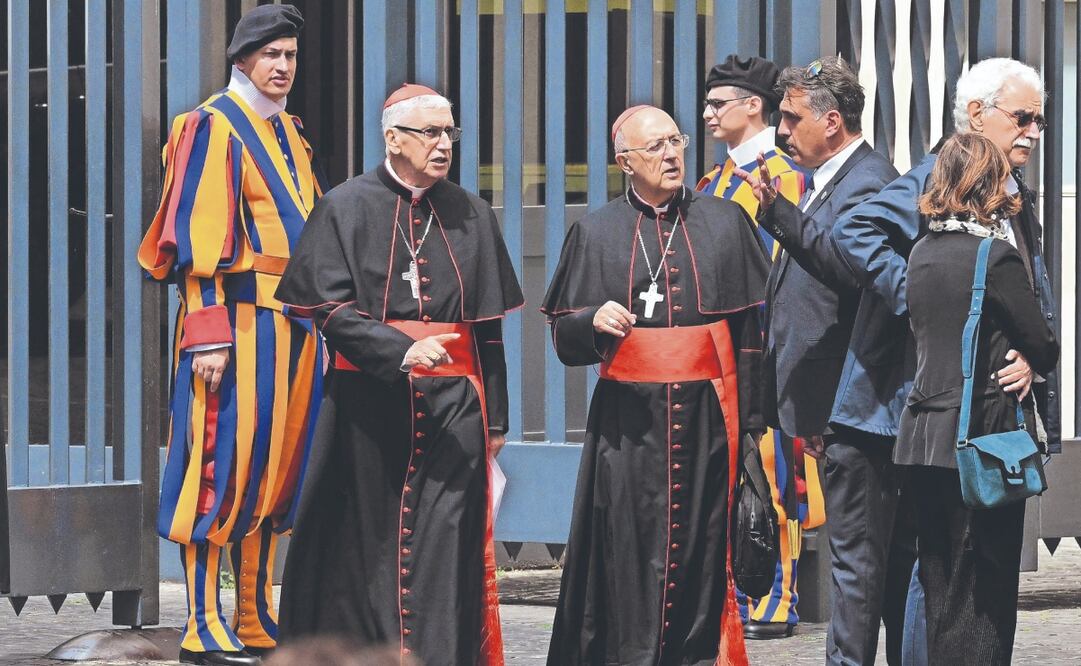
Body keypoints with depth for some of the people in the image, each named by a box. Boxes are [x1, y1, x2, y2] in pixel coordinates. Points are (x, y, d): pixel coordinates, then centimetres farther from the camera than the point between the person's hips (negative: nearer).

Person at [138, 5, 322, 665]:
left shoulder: (287, 132, 19)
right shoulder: (214, 126, -6)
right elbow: (198, 236, -13)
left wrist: (314, 328, 19)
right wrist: (208, 335, -20)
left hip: (293, 324, 8)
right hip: (239, 319, -8)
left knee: (272, 468, 9)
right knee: (224, 465, -9)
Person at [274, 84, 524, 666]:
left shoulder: (471, 216, 10)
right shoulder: (346, 208, 1)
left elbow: (489, 326, 12)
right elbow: (329, 309, -8)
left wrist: (494, 418, 9)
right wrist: (402, 351, -22)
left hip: (452, 405, 2)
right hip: (369, 403, -2)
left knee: (441, 546, -5)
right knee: (368, 544, 3)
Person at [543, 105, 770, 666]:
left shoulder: (726, 222, 9)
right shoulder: (597, 232, 8)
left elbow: (752, 327, 7)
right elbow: (564, 336, 9)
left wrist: (751, 424, 0)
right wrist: (594, 321, -15)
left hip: (706, 417, 0)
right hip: (629, 423, 0)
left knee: (701, 550, -1)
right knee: (630, 551, -6)